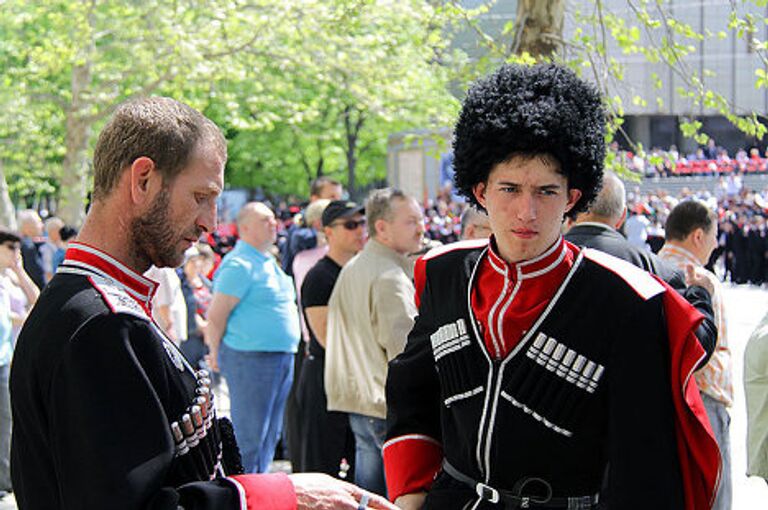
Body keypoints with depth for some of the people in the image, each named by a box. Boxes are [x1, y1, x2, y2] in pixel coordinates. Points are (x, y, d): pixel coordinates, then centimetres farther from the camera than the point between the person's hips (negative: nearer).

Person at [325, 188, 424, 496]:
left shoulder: (352, 269, 15)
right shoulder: (391, 277, -16)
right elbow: (404, 352, -20)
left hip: (354, 399, 10)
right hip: (389, 405, -9)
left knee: (369, 486, 15)